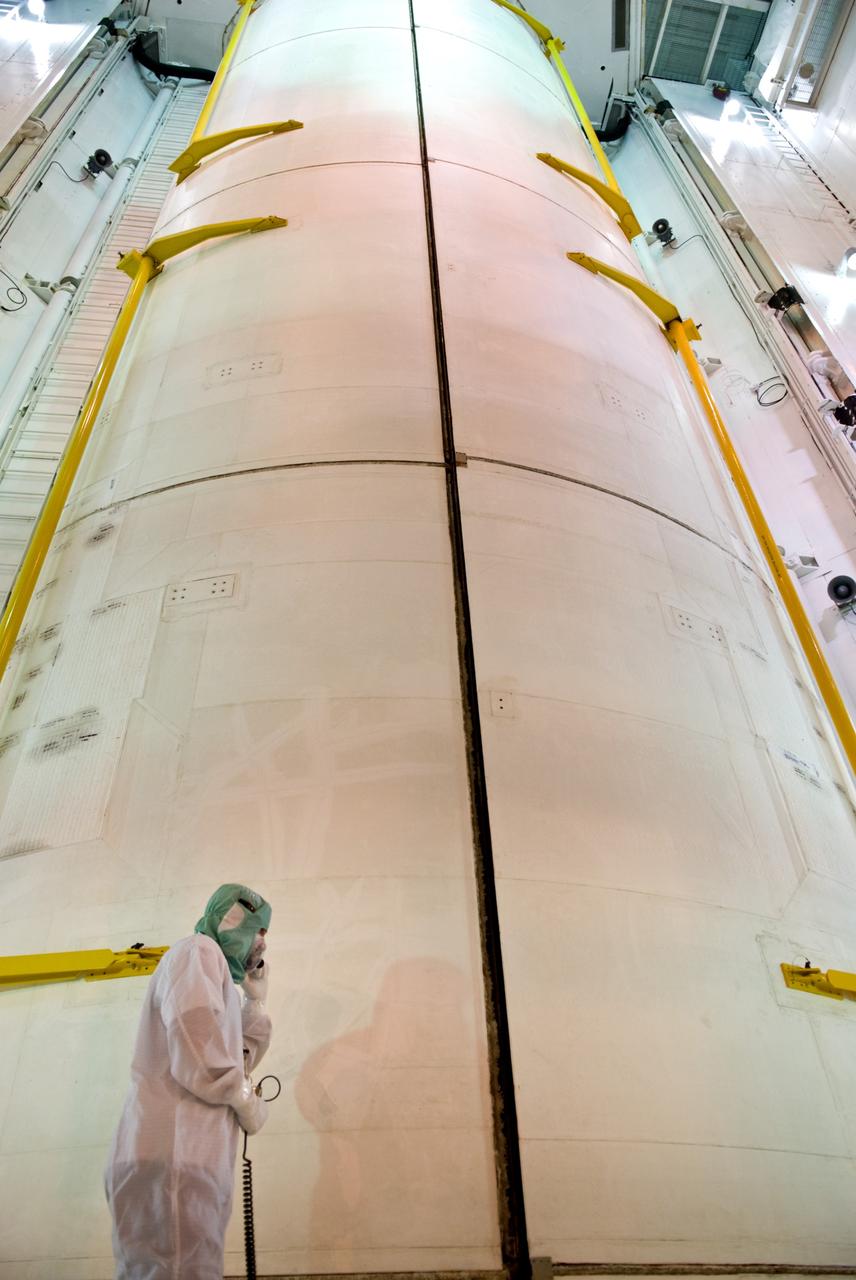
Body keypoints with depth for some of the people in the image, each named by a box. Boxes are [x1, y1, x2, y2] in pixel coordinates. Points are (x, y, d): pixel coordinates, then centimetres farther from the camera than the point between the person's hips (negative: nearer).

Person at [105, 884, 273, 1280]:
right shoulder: (199, 950, -3)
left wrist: (256, 1001, 25)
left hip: (188, 1154, 10)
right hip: (172, 1155, -10)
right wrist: (245, 1099, -10)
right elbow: (195, 1033, -21)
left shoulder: (214, 968, 29)